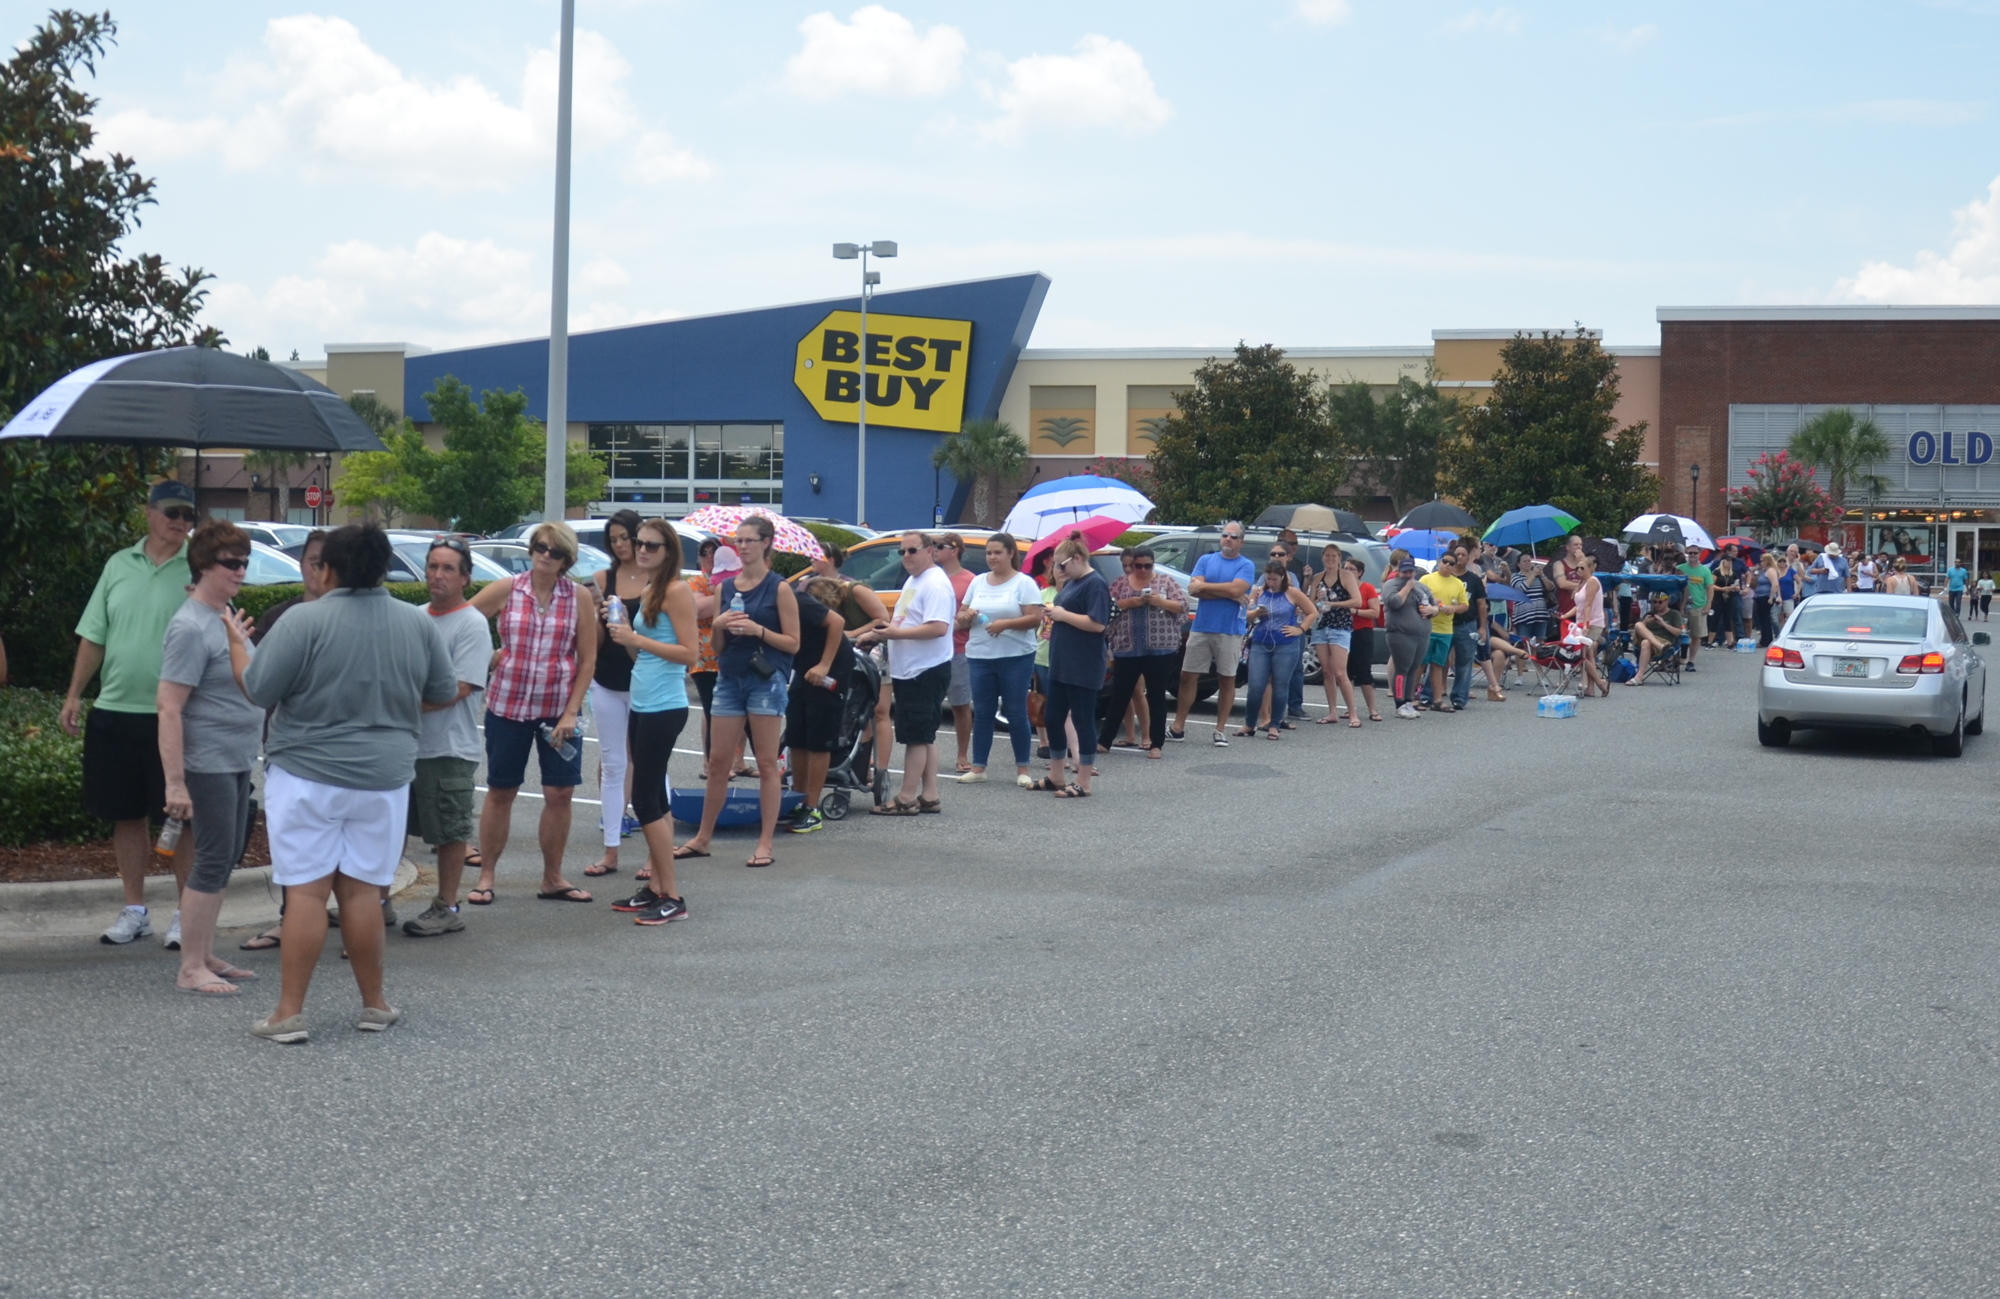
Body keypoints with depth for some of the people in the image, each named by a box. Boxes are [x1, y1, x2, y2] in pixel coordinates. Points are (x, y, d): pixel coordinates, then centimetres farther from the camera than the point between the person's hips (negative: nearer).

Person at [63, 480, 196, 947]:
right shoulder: (119, 565, 7)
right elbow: (94, 637, 10)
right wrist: (74, 694, 7)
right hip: (115, 710, 4)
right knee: (125, 814, 10)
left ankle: (186, 913, 9)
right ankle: (135, 910, 21)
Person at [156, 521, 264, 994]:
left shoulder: (226, 614, 9)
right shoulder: (191, 627, -18)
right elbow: (169, 708, -21)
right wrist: (175, 782, -24)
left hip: (237, 759, 9)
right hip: (208, 763, -9)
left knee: (227, 858, 14)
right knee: (213, 862, -5)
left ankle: (206, 955, 23)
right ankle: (190, 968, 3)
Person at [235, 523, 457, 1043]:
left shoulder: (304, 620, -13)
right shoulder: (418, 623, 1)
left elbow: (256, 690, -9)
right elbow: (445, 693, 12)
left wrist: (237, 643, 8)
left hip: (306, 774, -3)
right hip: (384, 779, 3)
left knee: (307, 891, -1)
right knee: (361, 891, 11)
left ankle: (289, 1012, 1)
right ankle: (374, 1005, 17)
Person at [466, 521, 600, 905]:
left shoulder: (579, 597, -2)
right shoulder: (505, 590, -2)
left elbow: (587, 660, -1)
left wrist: (570, 713, -7)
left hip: (559, 708, 1)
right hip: (507, 704, 0)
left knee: (560, 793, 1)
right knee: (500, 791, 6)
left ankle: (552, 879, 15)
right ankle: (486, 876, 16)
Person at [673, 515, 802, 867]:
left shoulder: (779, 589, -3)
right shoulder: (725, 588, 11)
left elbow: (793, 643, -5)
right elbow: (717, 646, 14)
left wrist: (758, 630, -18)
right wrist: (719, 626, -7)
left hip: (766, 679, -5)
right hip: (730, 678, 5)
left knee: (767, 764, -1)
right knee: (718, 761, 8)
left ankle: (766, 843, 4)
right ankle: (702, 838, 16)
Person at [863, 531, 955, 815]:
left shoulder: (935, 584, -15)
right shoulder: (913, 581, 18)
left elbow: (938, 628, -26)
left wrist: (897, 632, -21)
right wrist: (882, 632, 11)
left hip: (926, 672, -11)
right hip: (909, 671, 11)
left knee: (916, 736, -7)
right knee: (924, 736, 13)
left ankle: (906, 799, -5)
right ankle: (929, 796, 18)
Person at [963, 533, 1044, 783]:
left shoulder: (1024, 583, -3)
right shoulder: (978, 582, 12)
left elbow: (1035, 619, -12)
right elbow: (962, 614, 16)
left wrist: (1005, 624, -22)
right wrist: (966, 616, -7)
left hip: (1016, 658, -4)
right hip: (980, 657, 5)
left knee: (1016, 713, -1)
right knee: (982, 713, 6)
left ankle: (1022, 769, 7)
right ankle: (978, 768, 11)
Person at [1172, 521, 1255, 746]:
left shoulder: (1246, 566, 1)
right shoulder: (1206, 560, 9)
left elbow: (1236, 588, -17)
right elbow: (1193, 588, -4)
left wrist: (1204, 586, -7)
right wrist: (1229, 594, -11)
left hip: (1230, 631, -2)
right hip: (1201, 628, 3)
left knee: (1227, 679, 4)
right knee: (1188, 676, 2)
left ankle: (1221, 729, 12)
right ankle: (1178, 727, 8)